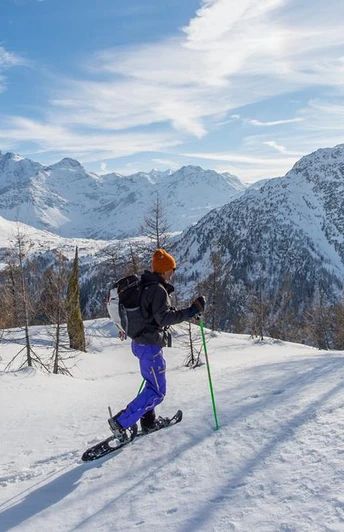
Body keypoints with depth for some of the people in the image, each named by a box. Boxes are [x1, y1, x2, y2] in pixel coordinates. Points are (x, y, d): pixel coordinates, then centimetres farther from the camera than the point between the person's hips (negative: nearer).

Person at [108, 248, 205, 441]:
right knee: (157, 392, -2)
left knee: (153, 384, 24)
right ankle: (121, 422, -1)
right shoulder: (158, 290, -20)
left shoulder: (144, 286, 9)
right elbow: (164, 317, -29)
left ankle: (148, 422, 35)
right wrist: (192, 311, -30)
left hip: (140, 343, 10)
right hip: (150, 346, -10)